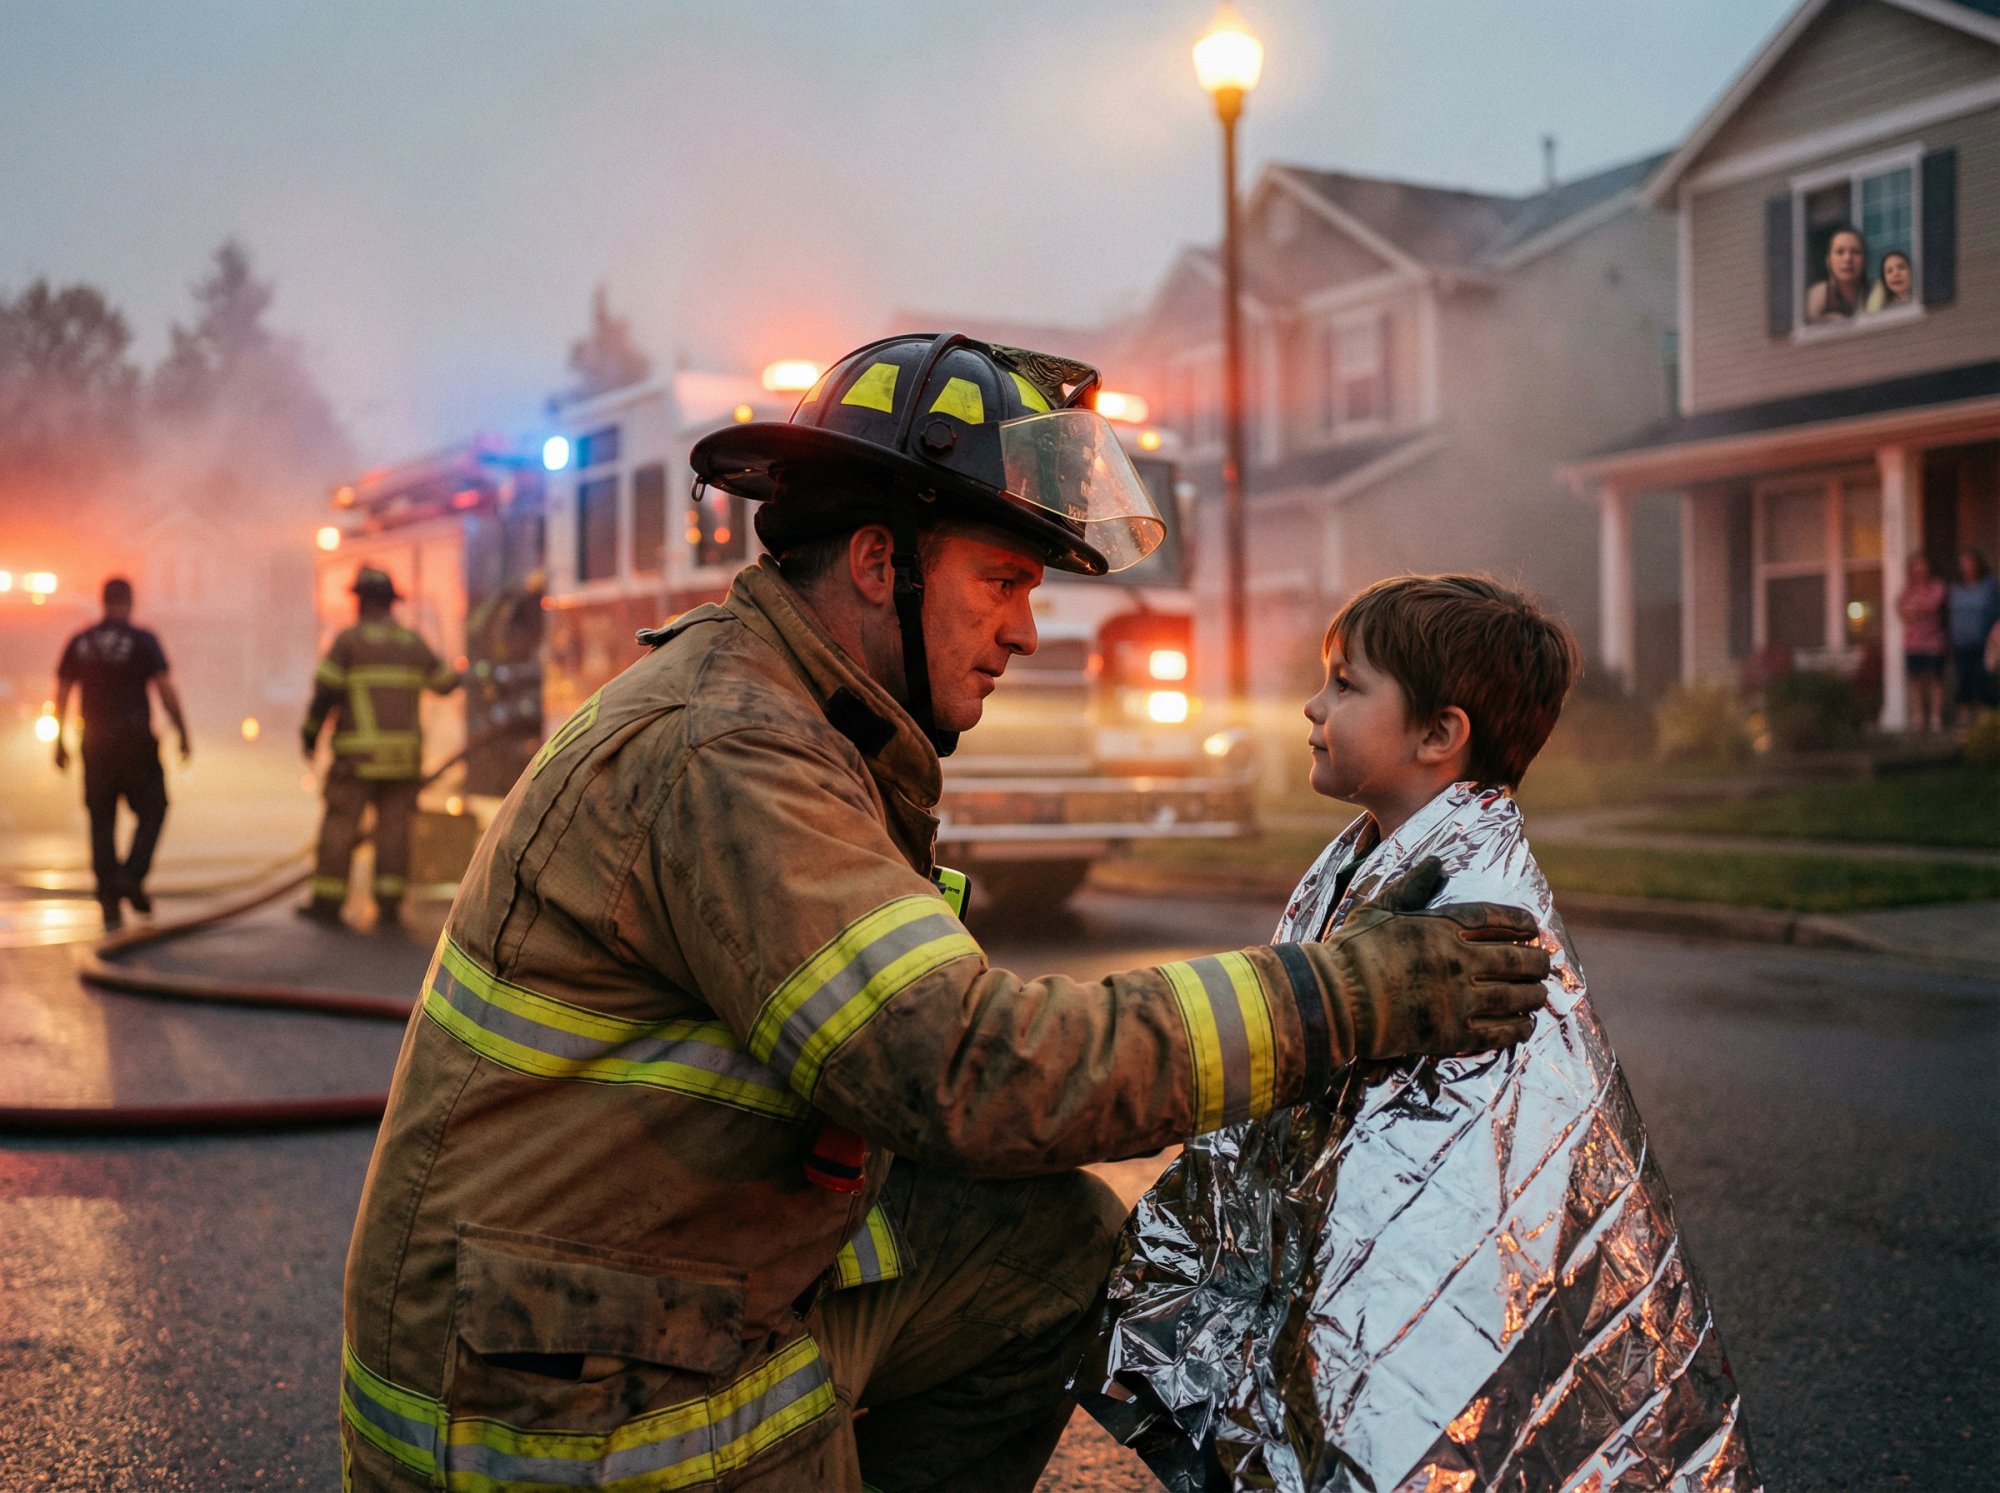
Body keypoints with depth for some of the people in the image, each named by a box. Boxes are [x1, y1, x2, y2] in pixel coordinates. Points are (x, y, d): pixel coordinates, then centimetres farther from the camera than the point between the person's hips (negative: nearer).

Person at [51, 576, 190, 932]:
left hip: (95, 744, 3)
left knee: (102, 822, 8)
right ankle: (132, 875, -9)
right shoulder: (142, 640, -5)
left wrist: (59, 743, 15)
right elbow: (166, 692, -11)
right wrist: (183, 737, -4)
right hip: (136, 742, -3)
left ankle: (109, 902, 6)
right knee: (151, 811, 11)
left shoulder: (79, 643, 6)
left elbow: (61, 695, 7)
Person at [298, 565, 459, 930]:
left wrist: (309, 735, 4)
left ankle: (327, 903, 5)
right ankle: (388, 909, -1)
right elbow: (443, 683, 20)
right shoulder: (414, 642, 8)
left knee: (339, 826, 3)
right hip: (404, 750, 4)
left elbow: (324, 693, -9)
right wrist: (456, 675, 44)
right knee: (394, 829, 3)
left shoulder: (348, 639, -6)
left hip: (358, 753, -4)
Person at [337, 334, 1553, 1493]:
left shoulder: (789, 724, 8)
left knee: (1059, 1245, 7)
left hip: (706, 1278, 9)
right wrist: (1341, 998, -26)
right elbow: (972, 1069, -31)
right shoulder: (719, 757, -24)